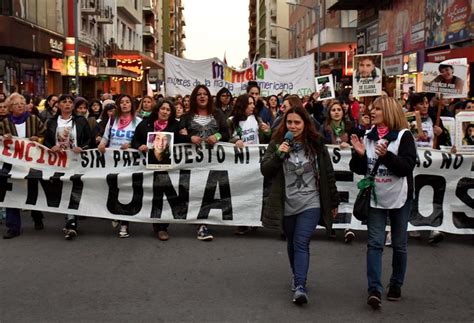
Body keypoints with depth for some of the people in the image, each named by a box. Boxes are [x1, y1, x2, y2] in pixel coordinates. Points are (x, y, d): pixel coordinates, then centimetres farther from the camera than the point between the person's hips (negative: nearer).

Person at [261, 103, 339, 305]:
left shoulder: (316, 143, -3)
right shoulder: (277, 143, -3)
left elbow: (328, 173, 3)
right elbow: (264, 170, -7)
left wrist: (333, 201, 7)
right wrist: (278, 154, -24)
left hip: (310, 203, -2)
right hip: (286, 204, 2)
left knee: (301, 243, -12)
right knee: (292, 243, 16)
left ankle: (300, 287, -15)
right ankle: (297, 276, 37)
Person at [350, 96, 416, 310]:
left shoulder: (404, 136, -7)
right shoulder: (368, 136, 6)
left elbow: (407, 167, -17)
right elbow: (359, 169, 6)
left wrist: (386, 155, -30)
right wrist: (359, 154, -13)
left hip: (399, 198, -3)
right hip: (375, 198, 3)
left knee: (399, 244, 10)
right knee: (375, 244, -5)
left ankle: (396, 284, 25)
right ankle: (374, 290, -7)